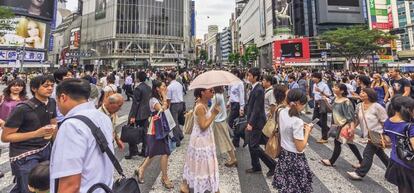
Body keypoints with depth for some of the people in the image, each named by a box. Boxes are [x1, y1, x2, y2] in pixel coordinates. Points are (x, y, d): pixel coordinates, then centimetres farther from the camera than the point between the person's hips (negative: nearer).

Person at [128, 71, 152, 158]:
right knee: (144, 132, 12)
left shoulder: (138, 88, -16)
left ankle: (133, 151, 7)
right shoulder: (149, 88, 7)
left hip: (138, 114, -7)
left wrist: (132, 116, -15)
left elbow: (135, 103, -17)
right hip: (146, 113, 7)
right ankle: (144, 151, 19)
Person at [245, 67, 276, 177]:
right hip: (253, 121, 10)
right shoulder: (255, 88, 9)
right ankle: (256, 167, 28)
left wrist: (251, 123, -21)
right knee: (251, 145, 15)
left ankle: (272, 165, 10)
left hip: (256, 123, -10)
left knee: (254, 146, -4)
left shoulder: (258, 90, -20)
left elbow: (257, 109, -22)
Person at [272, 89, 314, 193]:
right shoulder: (297, 121, -27)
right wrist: (307, 131, -11)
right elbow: (300, 148, -20)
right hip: (295, 158, -8)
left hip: (284, 154, 8)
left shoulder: (282, 113, -4)